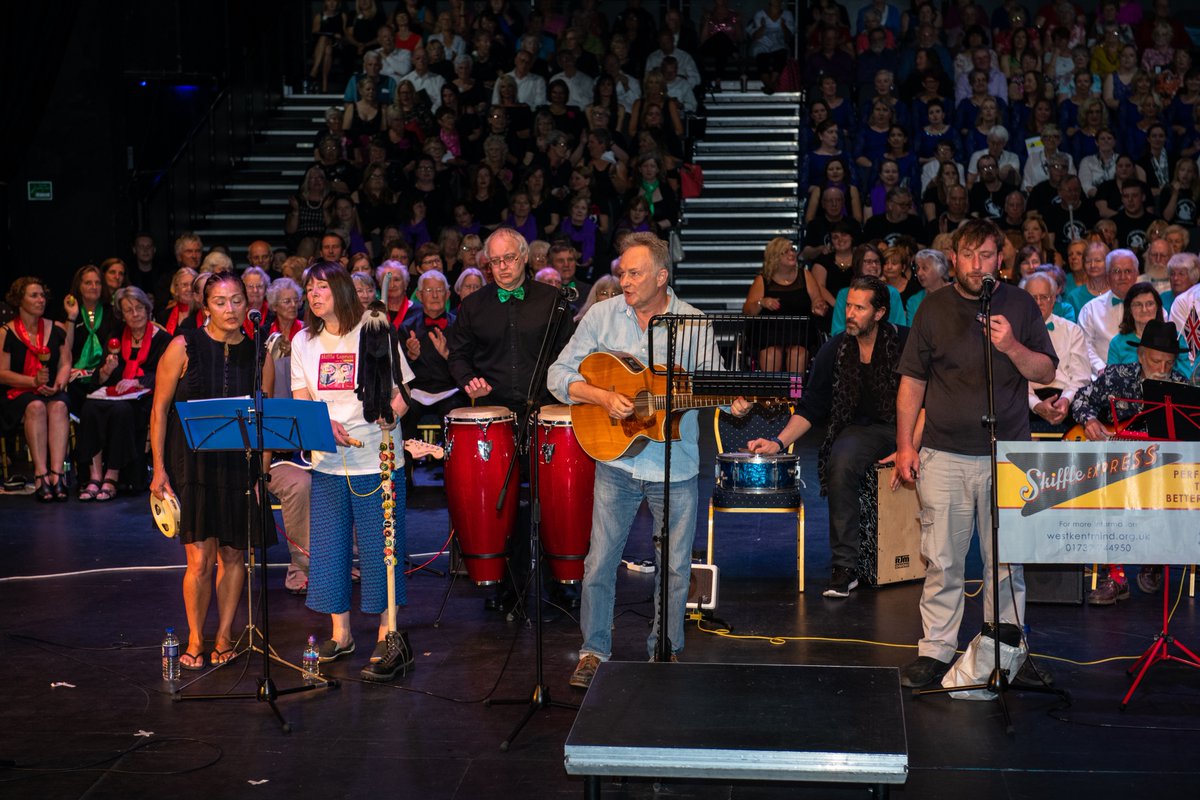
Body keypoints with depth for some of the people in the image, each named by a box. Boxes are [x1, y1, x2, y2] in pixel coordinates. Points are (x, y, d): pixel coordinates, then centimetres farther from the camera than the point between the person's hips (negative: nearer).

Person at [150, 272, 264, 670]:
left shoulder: (257, 354, 2)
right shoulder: (183, 347, -5)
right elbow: (159, 409, -2)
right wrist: (159, 468, -5)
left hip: (239, 464, 3)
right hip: (191, 462, -3)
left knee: (232, 554, 8)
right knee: (200, 559, -6)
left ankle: (224, 635, 25)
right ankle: (195, 639, 14)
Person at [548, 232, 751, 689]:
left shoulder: (694, 324, -2)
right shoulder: (602, 316, -1)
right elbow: (559, 375, -1)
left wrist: (735, 405, -16)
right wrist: (604, 398, -16)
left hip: (676, 466, 0)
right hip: (617, 461, 0)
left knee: (675, 567, 9)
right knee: (600, 561, 2)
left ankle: (665, 651, 26)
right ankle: (594, 652, 18)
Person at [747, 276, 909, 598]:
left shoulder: (903, 342, -8)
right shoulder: (835, 351, 0)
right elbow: (810, 409, 2)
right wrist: (779, 442, -13)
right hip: (863, 428, 2)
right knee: (841, 462, -32)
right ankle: (845, 567, -25)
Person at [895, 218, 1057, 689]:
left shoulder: (1020, 305, 7)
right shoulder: (933, 309, 8)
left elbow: (1046, 372, 5)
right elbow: (912, 382, 10)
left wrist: (1012, 347, -14)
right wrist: (905, 444, 4)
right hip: (944, 455, 0)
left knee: (1006, 561, 3)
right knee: (941, 560, 1)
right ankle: (935, 650, 9)